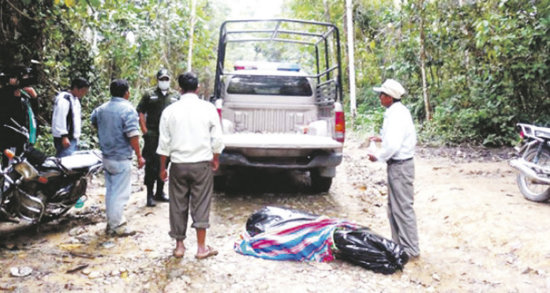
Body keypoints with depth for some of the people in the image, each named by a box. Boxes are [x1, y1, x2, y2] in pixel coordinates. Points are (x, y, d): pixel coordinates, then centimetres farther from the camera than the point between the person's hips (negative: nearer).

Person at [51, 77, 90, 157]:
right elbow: (59, 119, -19)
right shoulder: (64, 99, -12)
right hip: (65, 139, -10)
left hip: (73, 138, 10)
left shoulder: (76, 100, 19)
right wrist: (64, 136, -22)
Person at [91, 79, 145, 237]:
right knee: (120, 193, 0)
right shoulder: (128, 109, -16)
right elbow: (132, 135, -21)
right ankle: (116, 226, 6)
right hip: (121, 159, -8)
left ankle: (112, 222, 26)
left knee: (110, 190, 17)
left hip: (107, 157, 8)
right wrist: (139, 156, -15)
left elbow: (94, 121, 25)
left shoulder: (102, 108, 7)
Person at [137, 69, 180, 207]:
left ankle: (160, 192, 25)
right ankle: (150, 194, 2)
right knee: (151, 164, -4)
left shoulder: (175, 95, 11)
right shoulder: (149, 94, 3)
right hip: (153, 136, -3)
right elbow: (141, 113, 0)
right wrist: (145, 131, -8)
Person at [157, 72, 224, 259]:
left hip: (178, 165, 1)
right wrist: (215, 160, 13)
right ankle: (201, 247, 11)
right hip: (202, 164, -1)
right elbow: (217, 140, -2)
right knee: (201, 204, 6)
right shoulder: (208, 108, -4)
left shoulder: (170, 110, 0)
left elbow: (164, 143, 2)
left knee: (178, 205, 11)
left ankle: (179, 246, 19)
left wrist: (162, 168, 10)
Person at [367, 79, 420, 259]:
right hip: (398, 164, 11)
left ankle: (411, 249, 7)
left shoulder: (396, 115, -21)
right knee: (394, 206, 17)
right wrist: (382, 139, 18)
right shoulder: (398, 112, 12)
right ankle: (399, 243, 28)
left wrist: (377, 156, -14)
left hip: (400, 166, -11)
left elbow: (393, 145, -28)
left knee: (402, 207, -2)